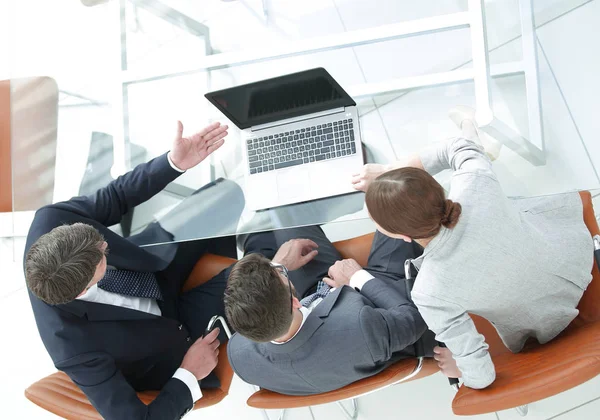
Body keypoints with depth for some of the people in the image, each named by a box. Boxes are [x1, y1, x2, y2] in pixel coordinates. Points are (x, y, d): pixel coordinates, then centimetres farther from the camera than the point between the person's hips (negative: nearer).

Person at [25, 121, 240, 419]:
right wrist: (189, 375, -17)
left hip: (152, 271, 5)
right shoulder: (75, 349, -40)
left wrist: (175, 163, -27)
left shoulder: (49, 222, -32)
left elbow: (115, 196, -14)